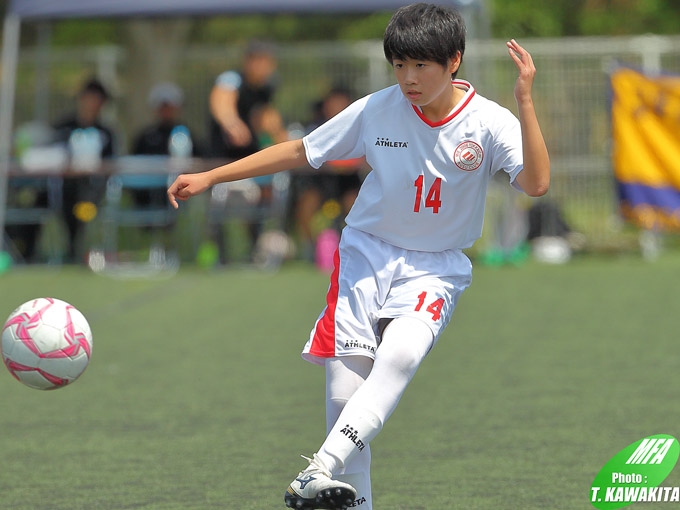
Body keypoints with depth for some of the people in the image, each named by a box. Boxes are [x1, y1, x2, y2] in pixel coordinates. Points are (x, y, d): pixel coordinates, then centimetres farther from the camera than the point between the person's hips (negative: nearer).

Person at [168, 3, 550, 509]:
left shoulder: (489, 123, -13)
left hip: (435, 268, -2)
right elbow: (300, 151, 2)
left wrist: (525, 100, -37)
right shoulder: (376, 111, -9)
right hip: (367, 254, 2)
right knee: (344, 389, -9)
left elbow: (537, 183, -28)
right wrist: (209, 178, 2)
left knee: (400, 354, -30)